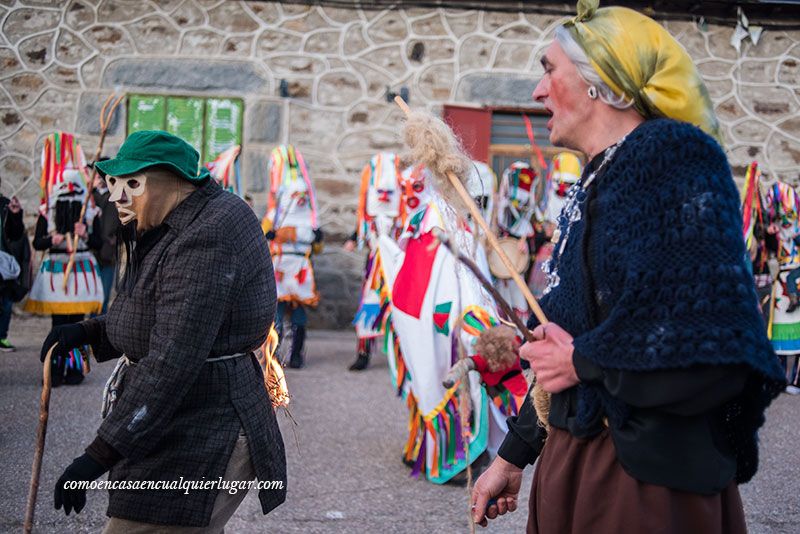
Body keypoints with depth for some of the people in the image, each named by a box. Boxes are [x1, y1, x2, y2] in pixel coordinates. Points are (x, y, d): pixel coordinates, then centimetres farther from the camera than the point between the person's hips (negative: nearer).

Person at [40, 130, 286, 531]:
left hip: (200, 438, -11)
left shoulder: (205, 240, -22)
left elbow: (172, 362, -28)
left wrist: (100, 454, -26)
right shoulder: (172, 228, 12)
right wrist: (89, 332, 5)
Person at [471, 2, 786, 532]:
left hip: (649, 476, -8)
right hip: (572, 457, 8)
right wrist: (513, 455, 20)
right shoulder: (596, 185, 12)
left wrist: (584, 361, -14)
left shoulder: (676, 153, -14)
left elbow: (718, 345, -25)